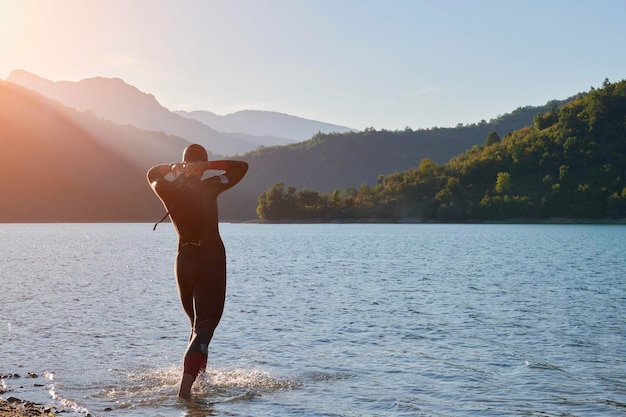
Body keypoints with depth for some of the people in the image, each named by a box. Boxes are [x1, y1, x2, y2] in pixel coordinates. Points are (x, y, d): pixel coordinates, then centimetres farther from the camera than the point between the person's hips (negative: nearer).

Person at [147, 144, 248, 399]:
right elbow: (241, 167, -5)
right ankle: (187, 383, -23)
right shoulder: (207, 189, -14)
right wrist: (208, 166, -9)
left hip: (184, 260, 5)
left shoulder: (167, 190, -2)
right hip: (211, 261, -5)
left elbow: (152, 174, 22)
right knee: (206, 323, -7)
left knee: (197, 321, 22)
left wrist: (175, 167, 7)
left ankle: (199, 375, 27)